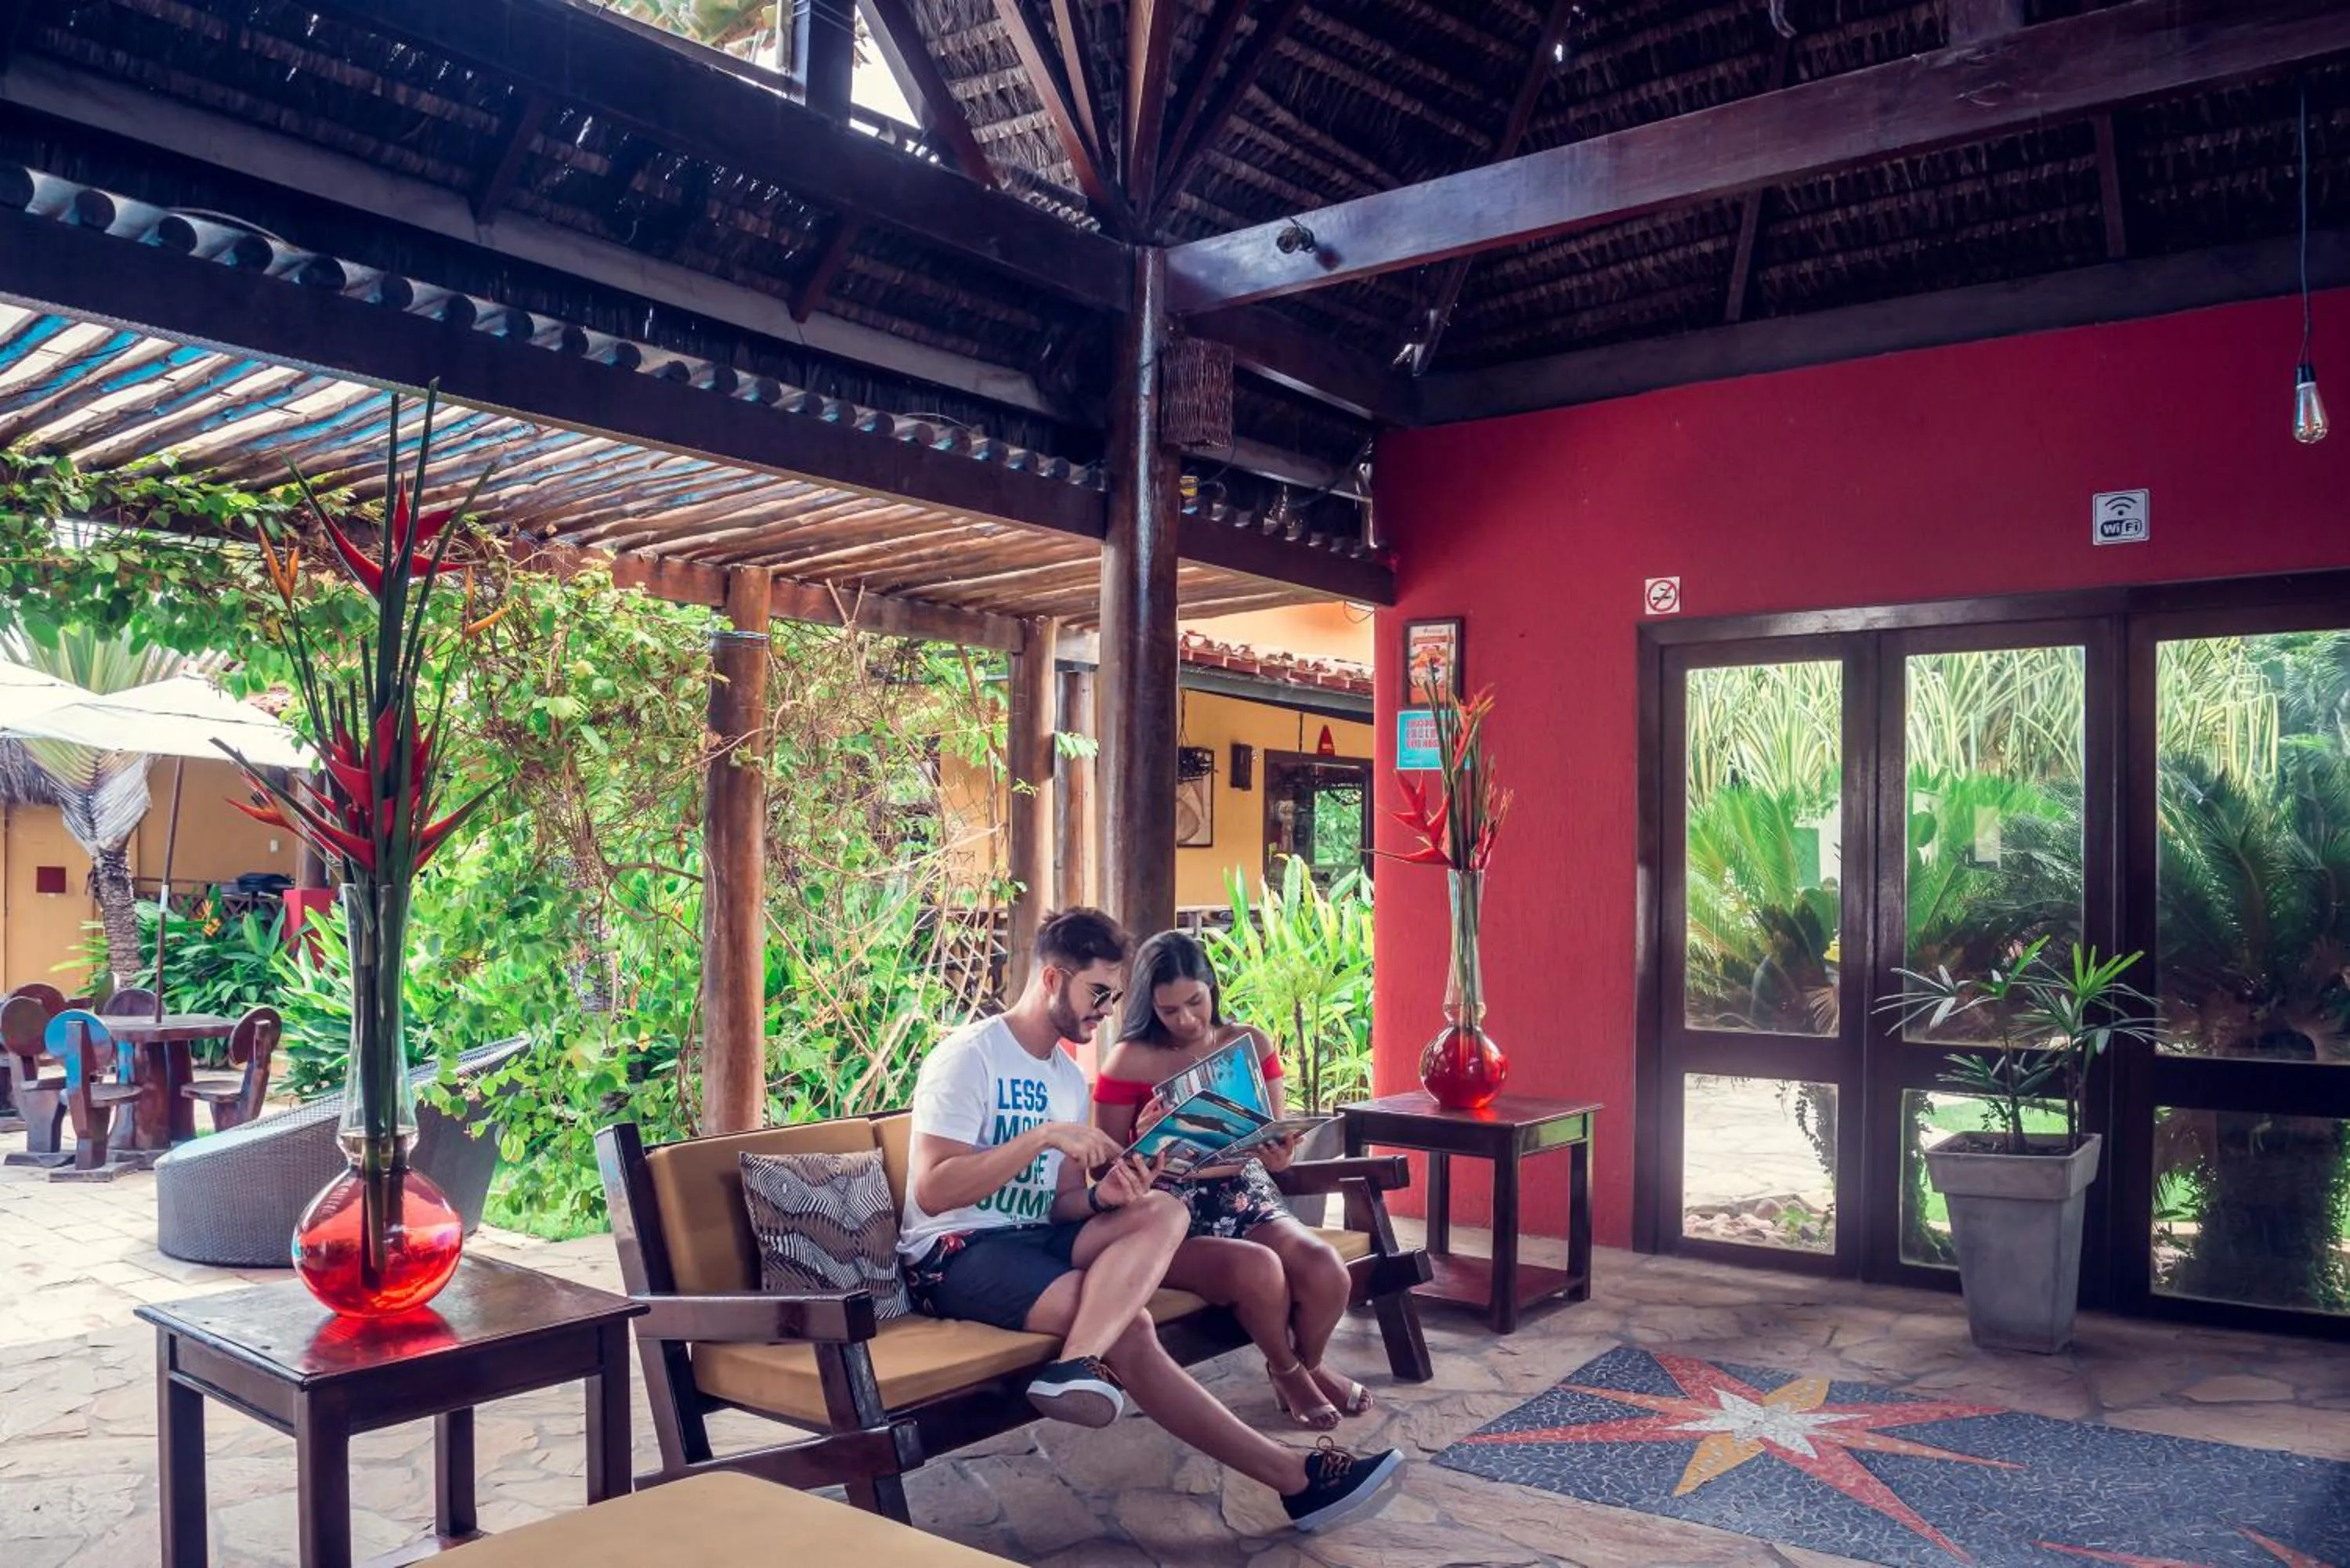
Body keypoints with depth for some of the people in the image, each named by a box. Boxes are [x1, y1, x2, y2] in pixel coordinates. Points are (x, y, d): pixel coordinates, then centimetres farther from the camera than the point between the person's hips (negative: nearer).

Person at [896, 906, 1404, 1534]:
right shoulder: (967, 1057, -11)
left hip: (1030, 1240, 7)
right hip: (953, 1253, -7)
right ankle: (1293, 1476, -27)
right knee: (1129, 1328, -31)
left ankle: (1078, 1367, -43)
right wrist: (1042, 1135, -26)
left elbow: (1058, 1206, 12)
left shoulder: (1069, 1077, 14)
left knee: (1165, 1211, -24)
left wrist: (1102, 1197, -12)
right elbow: (931, 1193, -21)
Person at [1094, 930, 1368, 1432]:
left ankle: (1306, 1365, 12)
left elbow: (1276, 1158, 8)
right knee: (1258, 1268, -34)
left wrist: (1280, 1150, -17)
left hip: (1247, 1199, 4)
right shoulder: (1130, 1061, -5)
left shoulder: (1250, 1046, 7)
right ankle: (1286, 1371, 2)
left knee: (1327, 1270, -25)